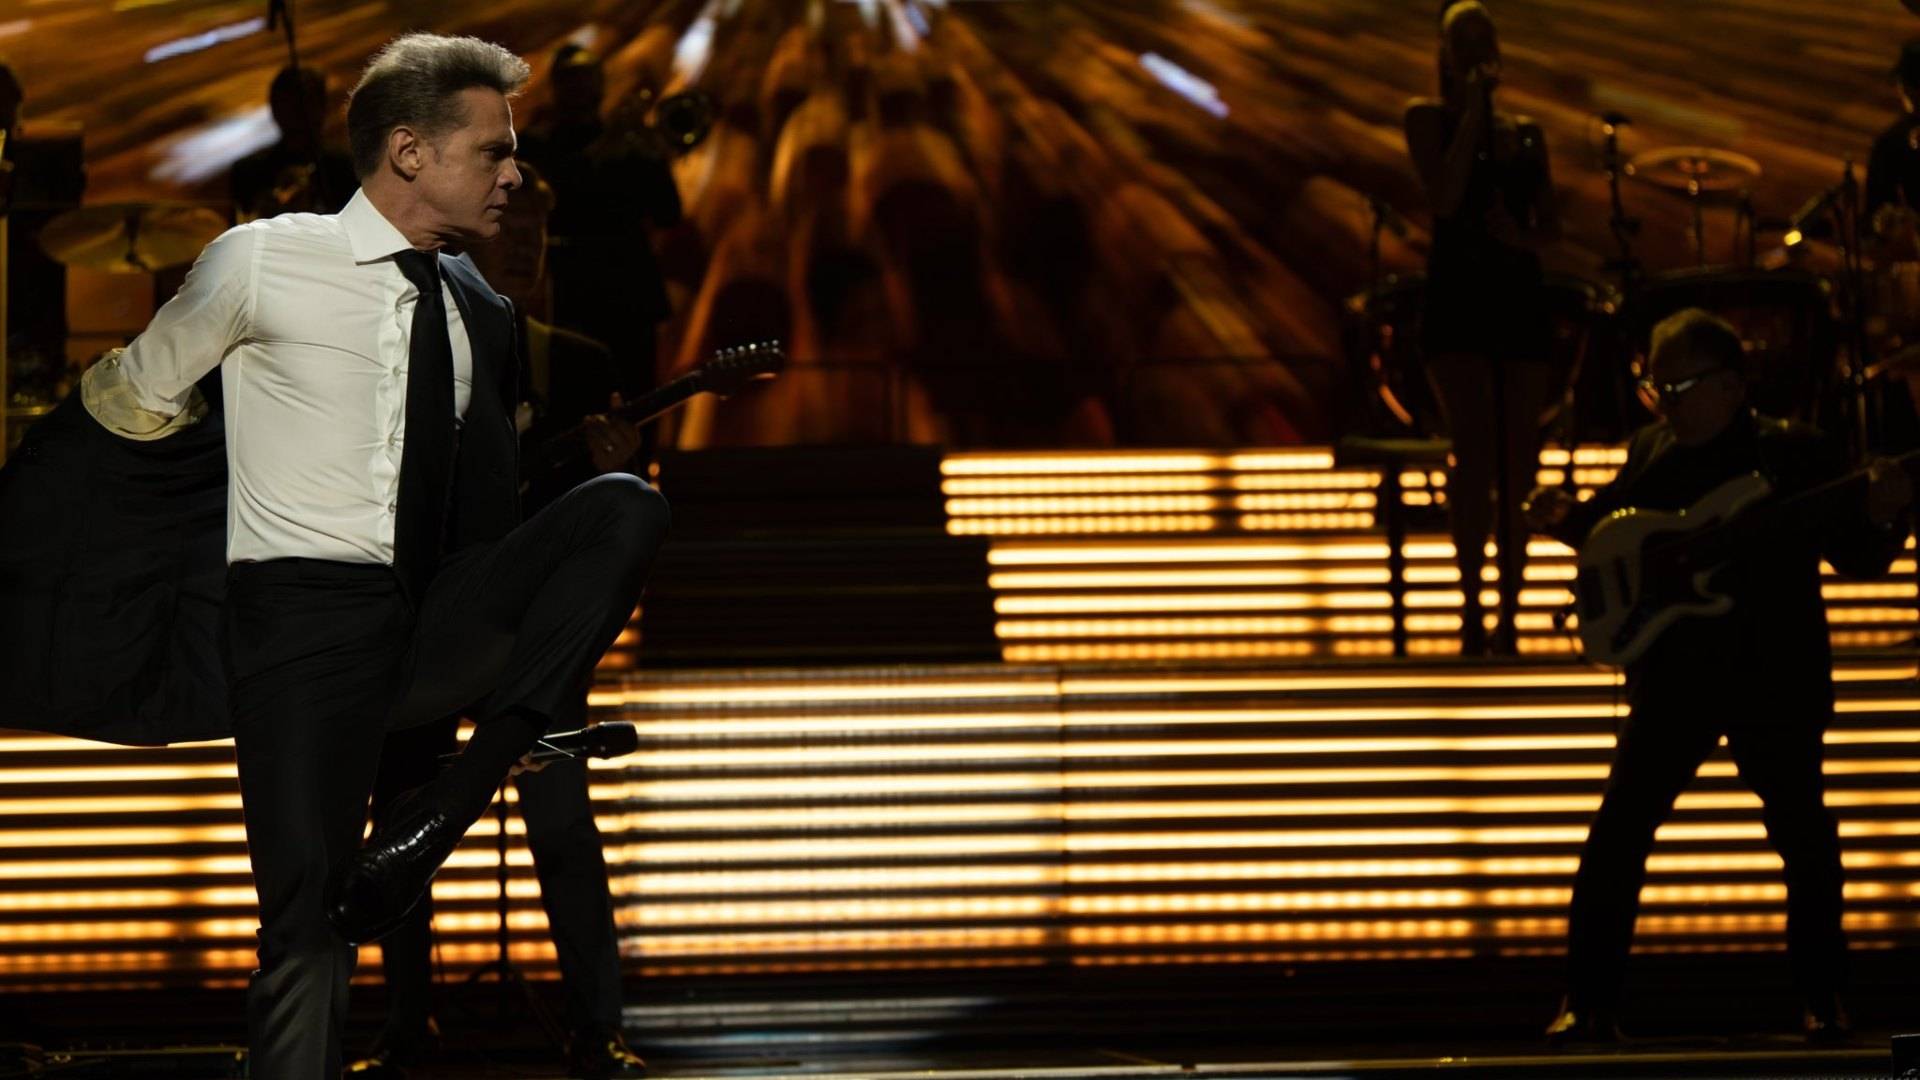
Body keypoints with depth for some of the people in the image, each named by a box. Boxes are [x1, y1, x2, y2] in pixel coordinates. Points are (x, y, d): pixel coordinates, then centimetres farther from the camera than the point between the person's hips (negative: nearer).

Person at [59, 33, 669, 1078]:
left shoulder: (476, 308, 12)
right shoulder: (263, 262, -2)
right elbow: (130, 402, 11)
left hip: (442, 624, 4)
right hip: (308, 613, -4)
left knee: (623, 505, -20)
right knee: (307, 903, -16)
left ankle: (440, 816, -25)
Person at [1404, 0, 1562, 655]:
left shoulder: (1526, 134, 16)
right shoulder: (1429, 118, 5)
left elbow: (1552, 226, 11)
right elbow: (1444, 197, -12)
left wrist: (1520, 236, -10)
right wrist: (1472, 115, -9)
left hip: (1520, 300, 4)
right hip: (1457, 302, -4)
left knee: (1518, 471, 2)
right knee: (1476, 450, -19)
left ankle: (1507, 620, 7)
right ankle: (1471, 607, -17)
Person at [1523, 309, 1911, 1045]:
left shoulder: (1797, 454, -7)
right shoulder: (1653, 450, 5)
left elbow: (1858, 560, -5)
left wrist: (1882, 518, -25)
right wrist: (1565, 520, -2)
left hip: (1777, 685, -3)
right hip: (1673, 681, 3)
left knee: (1805, 841, 6)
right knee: (1615, 838, -5)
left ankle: (1823, 1003, 22)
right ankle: (1589, 1005, 2)